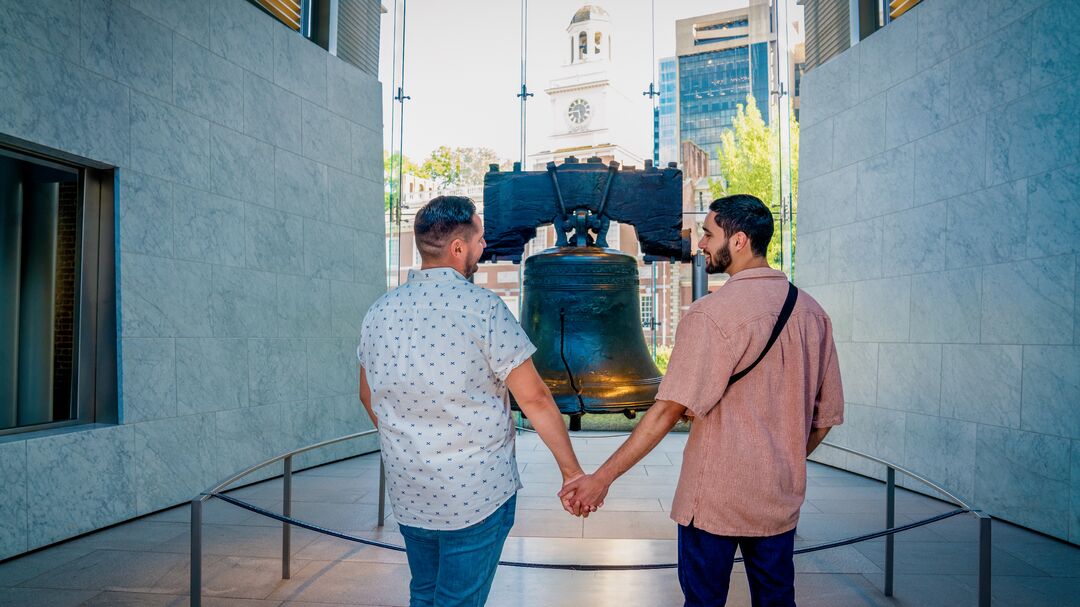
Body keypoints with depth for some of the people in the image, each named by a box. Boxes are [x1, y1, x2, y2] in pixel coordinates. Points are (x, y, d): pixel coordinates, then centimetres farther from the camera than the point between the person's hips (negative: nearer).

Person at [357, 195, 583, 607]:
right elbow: (535, 399, -15)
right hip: (477, 495, -6)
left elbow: (368, 396, 14)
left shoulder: (379, 312, 1)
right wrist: (572, 471, -4)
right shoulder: (483, 308, -17)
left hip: (407, 494, 6)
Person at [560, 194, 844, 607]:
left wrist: (602, 478, -17)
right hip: (782, 497, 6)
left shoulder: (711, 314, -17)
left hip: (715, 496, -6)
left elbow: (670, 409, -21)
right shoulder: (811, 311, 3)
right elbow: (827, 413, 8)